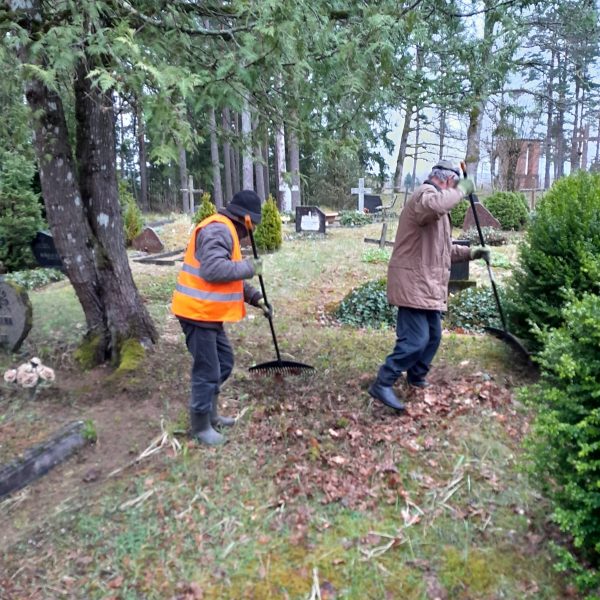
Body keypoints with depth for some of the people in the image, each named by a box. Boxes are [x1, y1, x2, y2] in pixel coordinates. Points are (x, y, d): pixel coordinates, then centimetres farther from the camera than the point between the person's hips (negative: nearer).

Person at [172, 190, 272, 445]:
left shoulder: (227, 231, 17)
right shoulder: (218, 230, -17)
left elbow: (231, 277, 22)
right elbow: (213, 270, -31)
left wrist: (255, 298, 14)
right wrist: (248, 267, -19)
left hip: (209, 312, 11)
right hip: (198, 312, -11)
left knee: (224, 362, 19)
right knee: (208, 372, -1)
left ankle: (211, 415, 34)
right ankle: (201, 427, 15)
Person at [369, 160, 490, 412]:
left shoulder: (437, 203, 24)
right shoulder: (426, 192, -10)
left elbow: (444, 250, 30)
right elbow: (434, 206, -39)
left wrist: (471, 252, 19)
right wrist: (461, 190, -23)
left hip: (428, 285, 11)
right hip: (414, 284, -11)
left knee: (433, 336, 18)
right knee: (415, 339, -14)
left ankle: (416, 376, 34)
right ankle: (382, 384, -6)